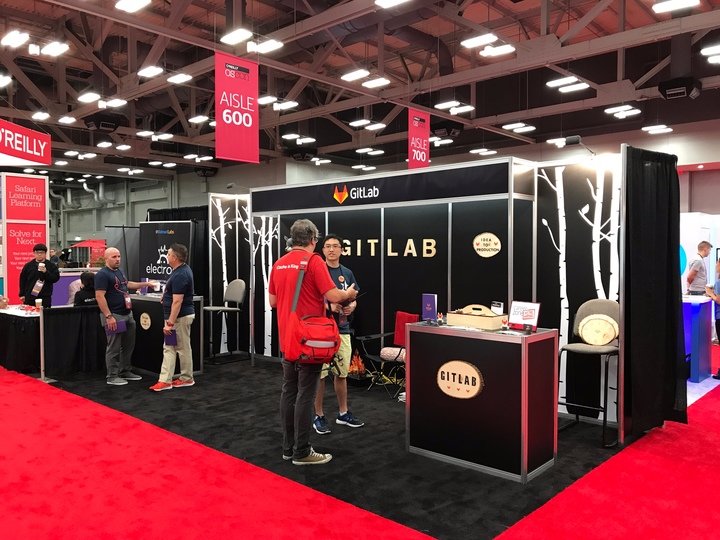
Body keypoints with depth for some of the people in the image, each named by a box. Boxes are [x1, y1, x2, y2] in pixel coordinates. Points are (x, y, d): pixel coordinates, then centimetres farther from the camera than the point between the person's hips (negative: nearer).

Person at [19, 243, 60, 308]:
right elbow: (22, 280, 9)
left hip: (45, 298, -1)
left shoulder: (52, 266, 4)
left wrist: (46, 272, -20)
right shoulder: (28, 265, 8)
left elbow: (56, 278, -6)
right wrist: (22, 295, 6)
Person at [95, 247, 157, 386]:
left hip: (127, 314, 9)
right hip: (114, 316, -9)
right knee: (114, 348, -2)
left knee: (128, 345, 15)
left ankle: (125, 371, 27)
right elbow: (100, 296, -19)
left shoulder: (119, 271, 15)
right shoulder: (102, 274, -13)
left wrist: (145, 284, 29)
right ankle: (112, 376, 7)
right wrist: (108, 316, -23)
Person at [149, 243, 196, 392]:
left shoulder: (180, 275, -24)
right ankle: (165, 380, 10)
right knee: (169, 348, 9)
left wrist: (170, 323, -26)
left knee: (183, 348, 4)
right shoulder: (183, 269, 9)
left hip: (180, 317, -11)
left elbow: (177, 302, -26)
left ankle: (187, 378, 17)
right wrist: (166, 295, 21)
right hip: (178, 316, 11)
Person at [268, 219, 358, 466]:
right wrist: (349, 294, 3)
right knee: (305, 394, -2)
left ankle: (288, 447, 20)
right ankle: (302, 452, 5)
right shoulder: (314, 261, -13)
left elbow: (273, 301, 14)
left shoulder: (279, 264, 9)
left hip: (287, 339, 7)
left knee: (289, 392, 12)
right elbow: (333, 296, -17)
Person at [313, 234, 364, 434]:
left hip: (343, 329, 5)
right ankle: (319, 416, 14)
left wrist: (351, 306, -8)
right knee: (320, 374, 0)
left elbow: (354, 299, 15)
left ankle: (343, 413, 26)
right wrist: (328, 306, -21)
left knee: (341, 373, 14)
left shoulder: (347, 273, 11)